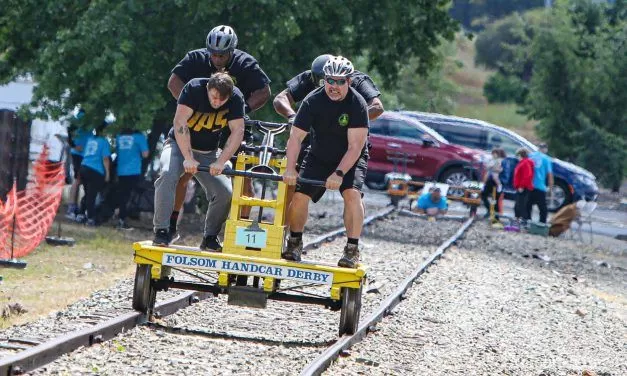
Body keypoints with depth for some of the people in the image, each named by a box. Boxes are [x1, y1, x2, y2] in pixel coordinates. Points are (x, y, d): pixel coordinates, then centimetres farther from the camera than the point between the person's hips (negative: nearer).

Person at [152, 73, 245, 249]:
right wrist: (188, 158, -37)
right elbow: (180, 123, -29)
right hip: (180, 145, -3)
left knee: (226, 192, -15)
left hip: (209, 153, 3)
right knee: (167, 175, -32)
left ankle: (210, 237, 5)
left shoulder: (236, 98, -17)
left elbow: (237, 131, -21)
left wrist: (220, 162, -32)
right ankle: (162, 231, -26)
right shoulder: (194, 88, -24)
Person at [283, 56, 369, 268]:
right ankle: (295, 243, 10)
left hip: (350, 159, -2)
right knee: (299, 195, -14)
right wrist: (290, 169, -33)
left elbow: (355, 146, -26)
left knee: (352, 194, -27)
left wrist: (339, 173, -36)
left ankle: (352, 249, -18)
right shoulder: (313, 101, -17)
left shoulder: (357, 105, -23)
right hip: (319, 157, 2)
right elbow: (295, 137, -20)